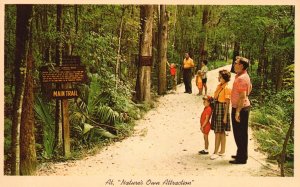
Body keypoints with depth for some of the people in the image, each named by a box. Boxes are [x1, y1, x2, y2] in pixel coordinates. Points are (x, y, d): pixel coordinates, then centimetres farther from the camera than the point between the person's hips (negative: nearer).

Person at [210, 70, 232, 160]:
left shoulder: (227, 88, -14)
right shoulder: (219, 86, 10)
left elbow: (227, 103, -15)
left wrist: (225, 116, -16)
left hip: (222, 109, -8)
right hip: (216, 108, 8)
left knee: (218, 131, -4)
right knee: (221, 132, 12)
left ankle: (216, 152, 2)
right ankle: (222, 151, 18)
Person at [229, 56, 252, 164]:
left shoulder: (241, 78, -21)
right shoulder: (244, 76, 12)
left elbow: (242, 96, -25)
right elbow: (250, 87, 28)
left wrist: (238, 112, -25)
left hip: (240, 108, -10)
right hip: (240, 107, 10)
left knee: (241, 134, -2)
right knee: (239, 133, 19)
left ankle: (242, 158, 6)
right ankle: (241, 154, 30)